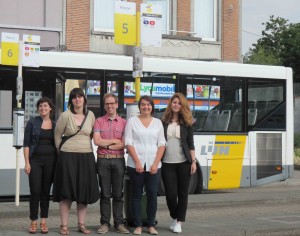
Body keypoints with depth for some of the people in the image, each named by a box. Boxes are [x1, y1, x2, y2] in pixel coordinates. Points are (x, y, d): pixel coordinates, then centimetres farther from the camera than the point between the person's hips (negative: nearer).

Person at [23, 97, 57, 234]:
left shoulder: (55, 125, 9)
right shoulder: (32, 123, 2)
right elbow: (26, 144, -1)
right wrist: (27, 162, -8)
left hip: (50, 160, 2)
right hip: (35, 160, -2)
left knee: (46, 191, 5)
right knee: (35, 191, -6)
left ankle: (43, 221, 12)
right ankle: (33, 222, 3)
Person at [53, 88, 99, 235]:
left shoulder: (90, 115, 5)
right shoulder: (66, 115, -5)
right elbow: (57, 136, 4)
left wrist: (87, 148, 12)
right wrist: (62, 152, 9)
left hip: (86, 157, 3)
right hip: (68, 157, -3)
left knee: (84, 191, 6)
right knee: (66, 191, -2)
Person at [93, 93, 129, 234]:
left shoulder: (123, 122, 6)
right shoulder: (99, 121, 6)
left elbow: (124, 144, -4)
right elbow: (97, 141, -6)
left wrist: (107, 145, -7)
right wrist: (115, 141, -4)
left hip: (118, 160, 0)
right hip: (103, 160, 0)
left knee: (118, 194, 5)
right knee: (105, 193, 4)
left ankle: (119, 223, 10)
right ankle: (105, 223, 8)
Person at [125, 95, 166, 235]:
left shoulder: (158, 123, 11)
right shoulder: (132, 121, 5)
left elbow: (162, 144, 7)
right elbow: (128, 143, -1)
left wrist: (156, 164, -6)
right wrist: (137, 162, -10)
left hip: (153, 165, 2)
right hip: (136, 165, -2)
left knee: (152, 195, 0)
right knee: (137, 195, 2)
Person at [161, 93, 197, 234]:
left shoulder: (187, 123, 5)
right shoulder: (163, 122, 5)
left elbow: (190, 143, 4)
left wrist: (193, 161, -3)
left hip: (183, 163, 0)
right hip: (167, 163, 0)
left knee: (183, 193, 3)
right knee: (171, 194, -2)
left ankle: (179, 222, 12)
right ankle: (174, 217, 22)